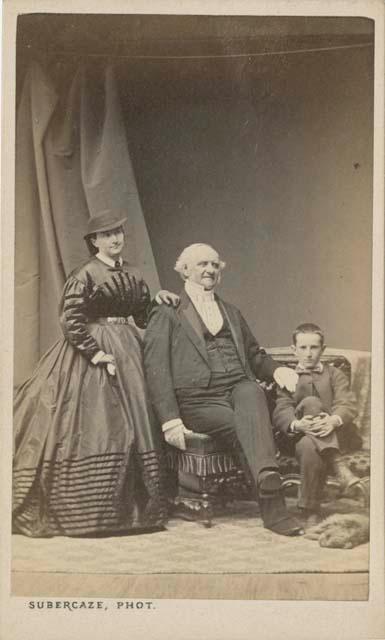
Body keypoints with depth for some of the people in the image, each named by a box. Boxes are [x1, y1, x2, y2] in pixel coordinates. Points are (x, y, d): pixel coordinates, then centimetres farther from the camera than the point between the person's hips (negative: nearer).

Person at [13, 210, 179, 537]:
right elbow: (70, 320, -13)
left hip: (127, 352, 7)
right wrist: (96, 353, -18)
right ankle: (85, 511, 6)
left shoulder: (132, 273, 12)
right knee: (91, 429, -4)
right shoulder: (85, 274, -8)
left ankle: (130, 506, 16)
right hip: (92, 350, -6)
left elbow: (143, 315, 20)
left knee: (130, 428, 7)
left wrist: (157, 298, 1)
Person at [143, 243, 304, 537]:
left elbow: (254, 355, 33)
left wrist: (276, 369, 8)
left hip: (238, 388, 3)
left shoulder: (232, 313, 27)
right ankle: (274, 508, -28)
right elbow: (156, 369, -1)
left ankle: (267, 477, -50)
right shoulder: (167, 314, 9)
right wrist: (170, 421, -13)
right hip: (198, 400, -3)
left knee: (252, 393, -34)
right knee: (249, 429, -30)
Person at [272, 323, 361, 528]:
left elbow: (348, 405, -1)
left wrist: (334, 420, -26)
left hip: (336, 435, 1)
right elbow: (281, 411, -1)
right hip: (301, 435, -1)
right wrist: (297, 424, -26)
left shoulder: (335, 375, 18)